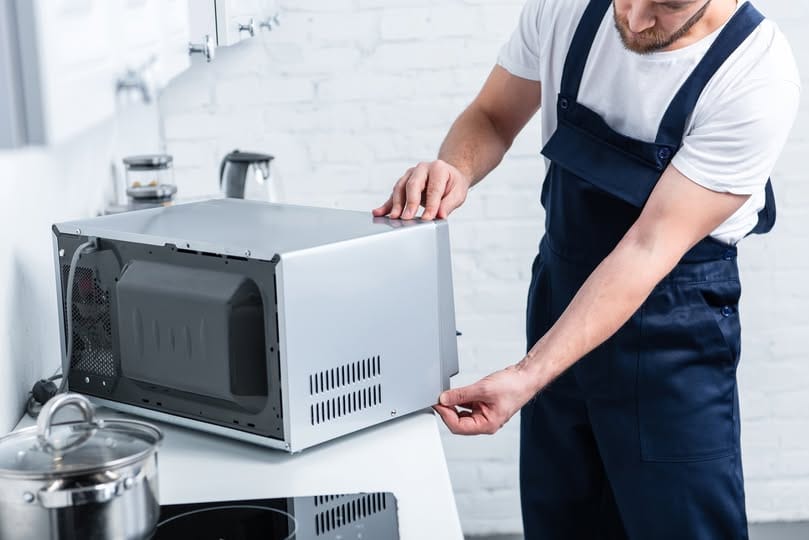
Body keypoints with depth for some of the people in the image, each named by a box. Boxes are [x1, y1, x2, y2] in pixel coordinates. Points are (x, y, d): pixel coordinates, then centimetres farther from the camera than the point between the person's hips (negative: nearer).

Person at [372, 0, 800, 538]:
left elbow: (651, 247, -27)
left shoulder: (756, 75, -24)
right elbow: (493, 117, 4)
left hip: (674, 319, -4)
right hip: (560, 288, 5)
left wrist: (528, 376, -32)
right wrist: (456, 169, -21)